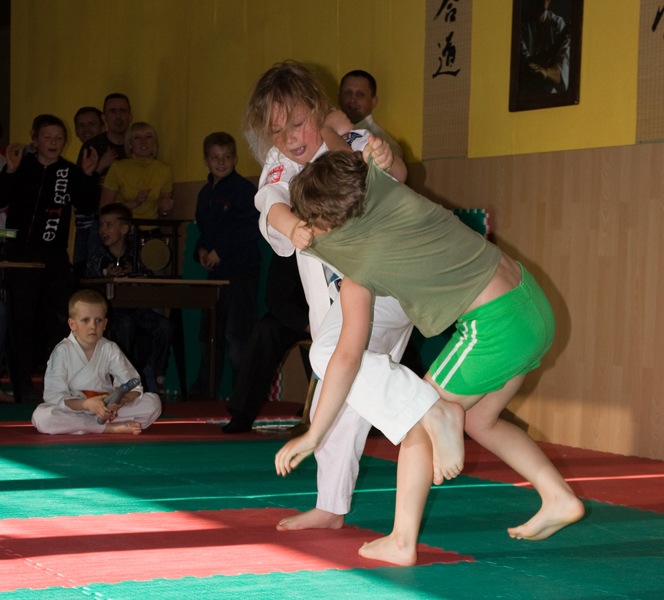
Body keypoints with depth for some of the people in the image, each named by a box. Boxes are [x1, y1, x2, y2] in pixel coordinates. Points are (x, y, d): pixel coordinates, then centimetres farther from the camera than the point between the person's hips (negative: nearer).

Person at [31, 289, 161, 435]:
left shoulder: (110, 350, 1)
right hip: (72, 410, -3)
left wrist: (122, 399, -27)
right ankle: (112, 427, -30)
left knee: (153, 402, -14)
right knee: (41, 417, -36)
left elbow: (134, 386, -2)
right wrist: (87, 404, -29)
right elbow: (54, 396, -15)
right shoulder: (62, 351, -8)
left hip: (105, 409, 3)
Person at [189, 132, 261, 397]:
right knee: (209, 334, 13)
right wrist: (201, 250, 4)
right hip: (214, 272, 8)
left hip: (241, 271, -8)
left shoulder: (244, 189, -7)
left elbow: (251, 229, -15)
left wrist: (220, 251, -14)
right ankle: (202, 392, 22)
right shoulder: (205, 193, 16)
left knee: (237, 335, -9)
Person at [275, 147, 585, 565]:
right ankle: (560, 499, 19)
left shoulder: (359, 270, -10)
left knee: (418, 416, 7)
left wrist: (312, 435, -5)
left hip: (495, 326, -8)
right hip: (532, 300, 8)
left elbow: (348, 357, -10)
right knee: (479, 421, 23)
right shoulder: (388, 187, 1)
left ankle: (401, 542, 5)